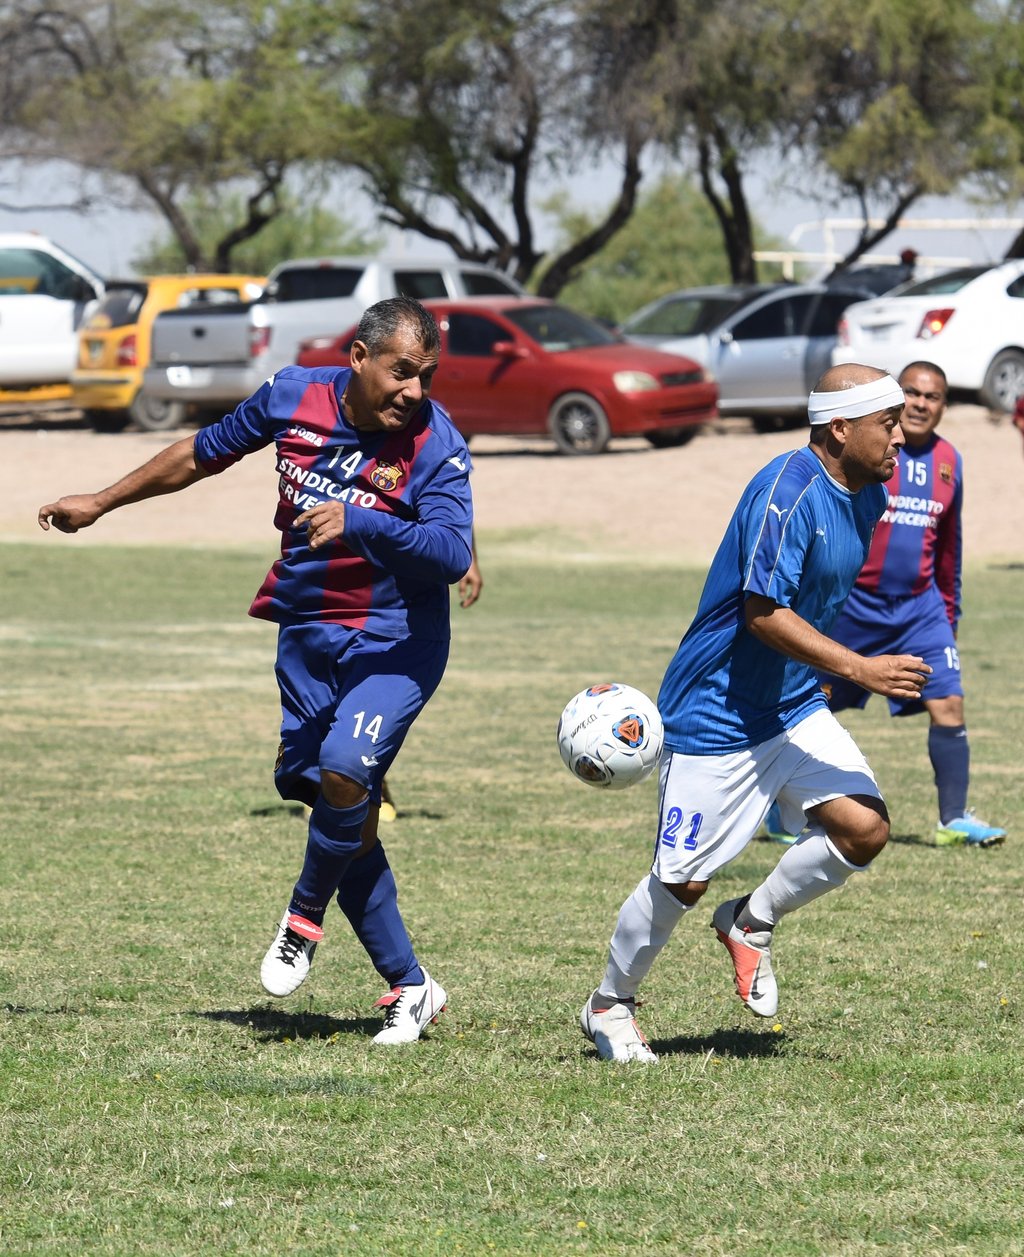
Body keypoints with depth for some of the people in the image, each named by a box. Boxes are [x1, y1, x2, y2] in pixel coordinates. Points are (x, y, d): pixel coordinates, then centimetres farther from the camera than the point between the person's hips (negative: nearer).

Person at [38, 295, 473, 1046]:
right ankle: (410, 989, 10)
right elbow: (202, 455, 13)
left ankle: (305, 917, 1)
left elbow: (451, 555, -27)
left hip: (395, 644, -4)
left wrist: (357, 522, -40)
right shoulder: (293, 397, -3)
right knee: (342, 815, 2)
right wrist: (102, 503, 22)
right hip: (307, 636, 5)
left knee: (344, 769, -27)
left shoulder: (436, 446, -15)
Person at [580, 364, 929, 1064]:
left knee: (865, 828, -11)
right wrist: (860, 669, -30)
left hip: (795, 707, 8)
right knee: (684, 880, 0)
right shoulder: (789, 491, -24)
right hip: (716, 717, -8)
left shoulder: (868, 495, 4)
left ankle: (752, 922, 13)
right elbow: (764, 613, -28)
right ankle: (610, 1005, 23)